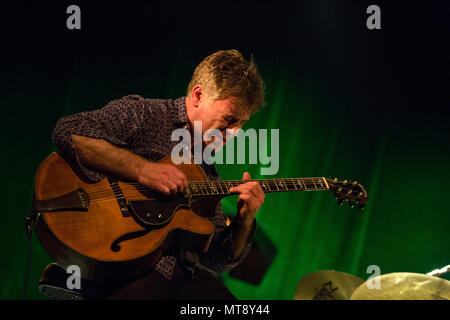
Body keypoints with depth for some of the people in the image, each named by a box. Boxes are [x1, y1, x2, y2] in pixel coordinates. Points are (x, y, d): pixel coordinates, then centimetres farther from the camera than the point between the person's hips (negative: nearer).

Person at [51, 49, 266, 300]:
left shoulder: (207, 172, 21)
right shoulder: (142, 115, 2)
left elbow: (217, 262, 22)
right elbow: (68, 131, -16)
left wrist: (245, 221, 3)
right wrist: (140, 169, -18)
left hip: (184, 274, 6)